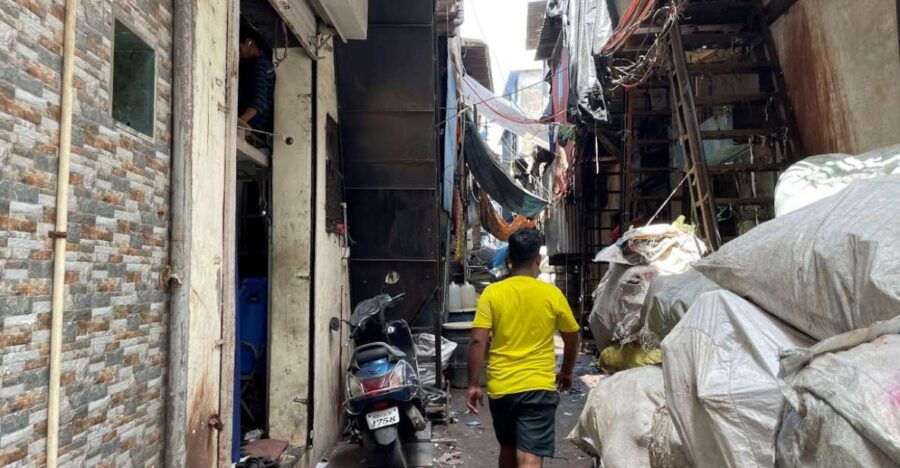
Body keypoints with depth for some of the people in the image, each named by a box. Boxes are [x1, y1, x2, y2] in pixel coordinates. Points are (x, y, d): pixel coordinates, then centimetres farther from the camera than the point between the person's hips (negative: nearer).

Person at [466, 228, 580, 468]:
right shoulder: (552, 294, -2)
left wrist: (473, 385, -1)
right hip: (538, 387, -2)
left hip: (501, 387, 2)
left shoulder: (492, 293, -4)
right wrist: (566, 372, 25)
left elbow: (477, 341, -9)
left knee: (508, 449, 23)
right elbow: (572, 338, 9)